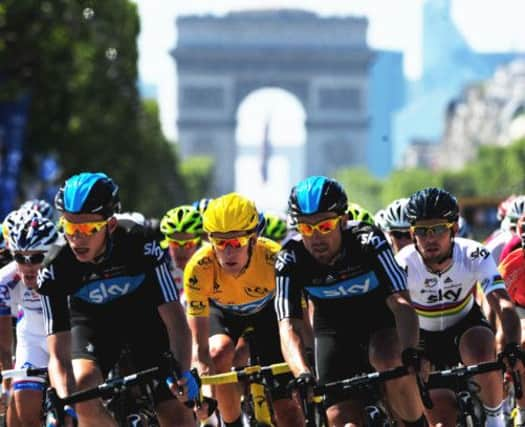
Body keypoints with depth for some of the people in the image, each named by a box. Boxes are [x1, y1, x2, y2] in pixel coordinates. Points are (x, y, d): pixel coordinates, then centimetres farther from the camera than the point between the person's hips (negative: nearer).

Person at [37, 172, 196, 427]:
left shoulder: (142, 249, -33)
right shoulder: (54, 270, -30)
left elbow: (175, 320, -34)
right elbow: (58, 355, -32)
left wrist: (182, 373, -51)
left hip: (143, 315, 0)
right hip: (92, 320, 1)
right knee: (83, 391, -29)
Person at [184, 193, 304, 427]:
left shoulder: (275, 258, -38)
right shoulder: (199, 268, -37)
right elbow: (199, 343, -36)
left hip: (266, 310, 0)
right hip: (220, 312, 0)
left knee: (286, 406, -9)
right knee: (219, 354, -33)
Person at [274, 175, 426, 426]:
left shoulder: (368, 242, -29)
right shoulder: (290, 260, -24)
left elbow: (400, 302, -38)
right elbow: (289, 326, -32)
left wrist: (410, 352, -57)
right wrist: (302, 373, -52)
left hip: (380, 321, -2)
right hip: (334, 330, 2)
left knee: (391, 364, -35)